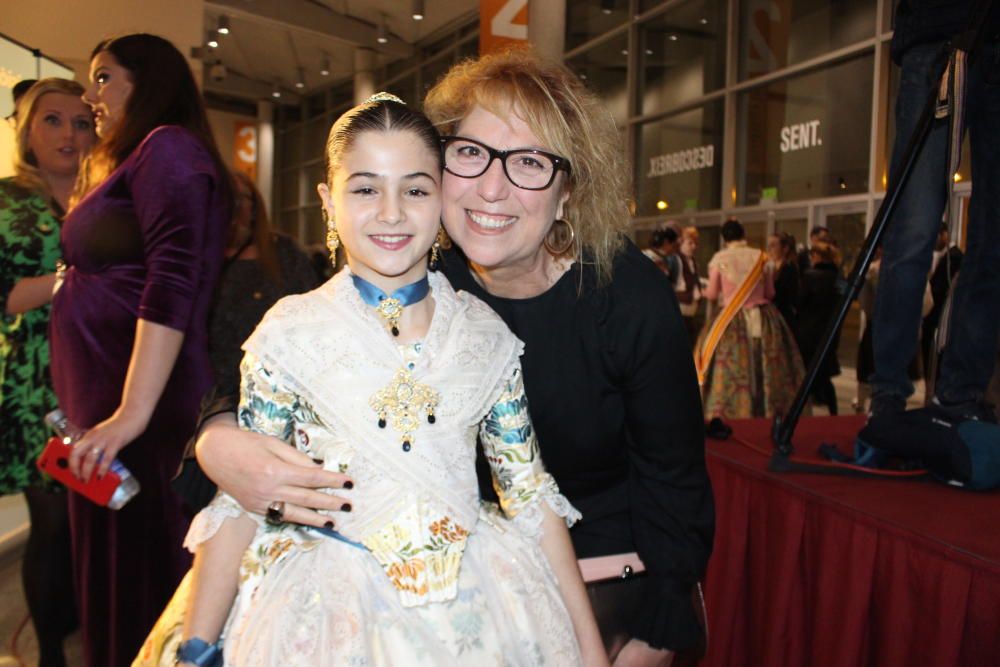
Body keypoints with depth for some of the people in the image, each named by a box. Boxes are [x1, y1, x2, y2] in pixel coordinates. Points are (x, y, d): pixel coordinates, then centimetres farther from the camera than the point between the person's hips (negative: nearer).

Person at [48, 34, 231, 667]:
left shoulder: (167, 146, -8)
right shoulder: (136, 158, 21)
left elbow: (172, 285, -21)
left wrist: (132, 413, -24)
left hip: (143, 414, -9)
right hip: (108, 408, 9)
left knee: (137, 574, -1)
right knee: (113, 571, 15)